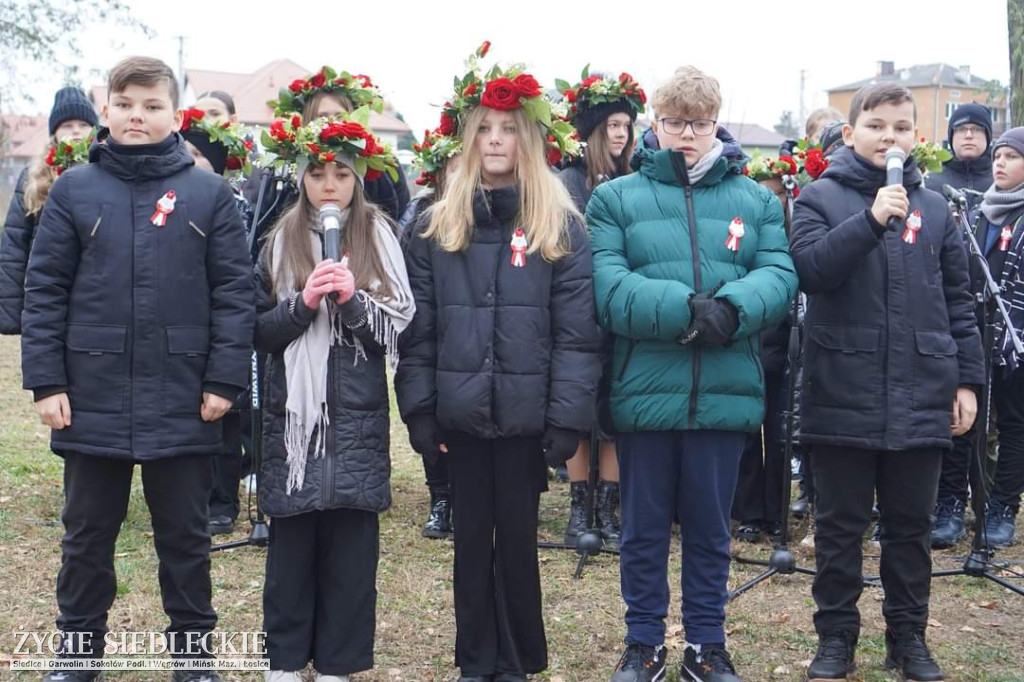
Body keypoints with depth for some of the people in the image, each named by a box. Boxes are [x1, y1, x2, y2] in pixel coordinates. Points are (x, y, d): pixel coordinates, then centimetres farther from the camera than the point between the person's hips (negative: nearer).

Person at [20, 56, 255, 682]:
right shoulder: (74, 191, 2)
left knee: (185, 537, 11)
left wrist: (225, 380, -7)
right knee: (87, 536, 14)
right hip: (93, 400, 1)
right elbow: (44, 291, 2)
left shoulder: (210, 194, 0)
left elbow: (235, 293, -1)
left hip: (183, 405, -1)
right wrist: (46, 381, -4)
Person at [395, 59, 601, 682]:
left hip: (525, 415, -2)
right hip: (461, 414, 2)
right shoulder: (438, 227, 6)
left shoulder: (561, 227, -1)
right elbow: (419, 330, 4)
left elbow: (578, 334, -6)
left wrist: (567, 420, -12)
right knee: (472, 539, 12)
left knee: (517, 539, 8)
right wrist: (420, 410, -2)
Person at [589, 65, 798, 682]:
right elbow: (606, 286, -11)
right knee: (644, 529, 11)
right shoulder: (615, 198, 3)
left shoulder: (756, 200, 11)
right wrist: (686, 308, -23)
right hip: (644, 393, -1)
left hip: (726, 395, 2)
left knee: (711, 530, 13)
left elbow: (780, 276, -2)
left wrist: (731, 307, -23)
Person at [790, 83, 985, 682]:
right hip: (844, 395, -2)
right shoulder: (821, 197, 1)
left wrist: (967, 379, 9)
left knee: (911, 524, 12)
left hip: (921, 397, 3)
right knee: (841, 524, 8)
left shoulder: (934, 207, 10)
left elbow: (957, 300, 12)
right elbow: (810, 267, -16)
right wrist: (872, 219, -25)